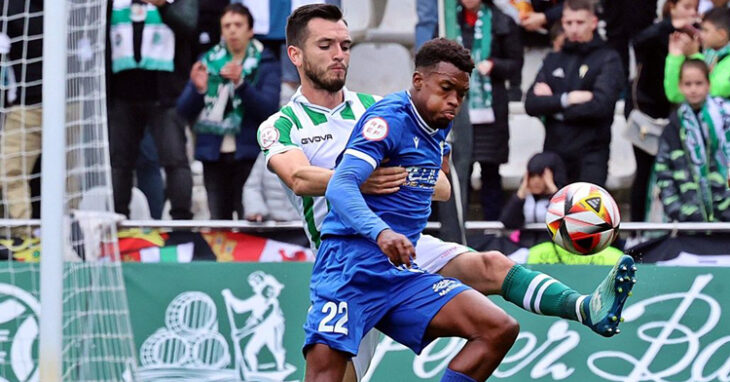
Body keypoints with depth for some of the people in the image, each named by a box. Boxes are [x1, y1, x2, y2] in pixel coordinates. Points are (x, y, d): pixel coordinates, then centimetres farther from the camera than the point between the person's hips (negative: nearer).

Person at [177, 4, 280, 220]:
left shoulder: (265, 64, 2)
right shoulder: (208, 62, 10)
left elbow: (269, 108, -11)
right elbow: (184, 111, 5)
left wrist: (241, 83, -24)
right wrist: (198, 89, -15)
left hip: (249, 154, -3)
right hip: (214, 155, 3)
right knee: (218, 222, 6)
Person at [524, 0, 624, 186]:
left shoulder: (607, 59, 1)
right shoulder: (553, 60, 15)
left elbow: (601, 104, -13)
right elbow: (531, 104, 4)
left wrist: (551, 103, -5)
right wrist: (566, 99, -13)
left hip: (590, 156, -4)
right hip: (553, 153, 4)